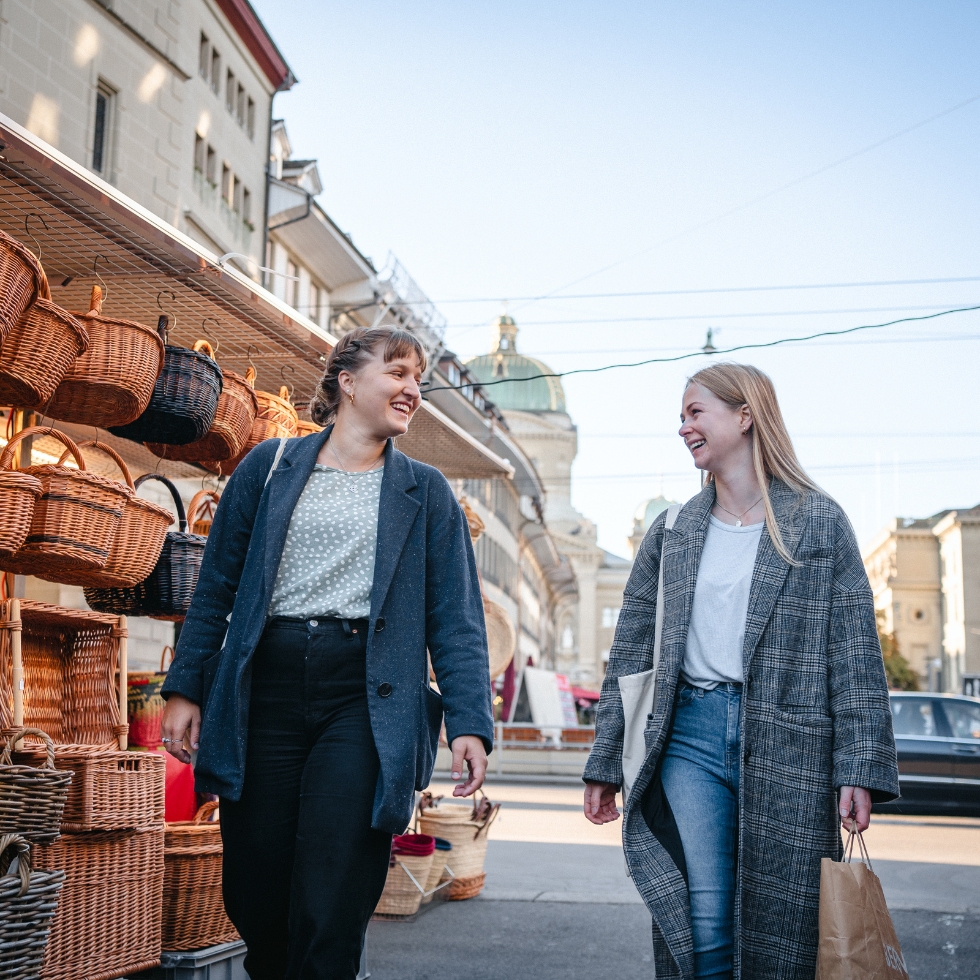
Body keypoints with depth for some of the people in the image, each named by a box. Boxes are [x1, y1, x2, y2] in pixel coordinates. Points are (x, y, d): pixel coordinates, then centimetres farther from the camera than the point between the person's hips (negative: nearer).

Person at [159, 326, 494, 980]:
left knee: (329, 919, -7)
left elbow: (456, 620, 4)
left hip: (366, 701, -1)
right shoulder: (269, 467, 12)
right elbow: (217, 587, 11)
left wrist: (470, 721, -7)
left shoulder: (427, 493, 11)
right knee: (254, 903, 8)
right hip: (263, 691, 1)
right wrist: (185, 687, 3)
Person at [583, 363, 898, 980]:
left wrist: (859, 769, -9)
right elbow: (630, 655, 13)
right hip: (691, 738, 2)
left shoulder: (819, 523, 3)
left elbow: (855, 652, -1)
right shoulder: (670, 534, 12)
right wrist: (605, 767, 10)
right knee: (701, 926, -6)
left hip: (788, 746, -2)